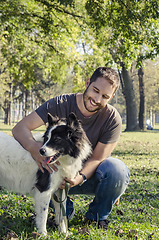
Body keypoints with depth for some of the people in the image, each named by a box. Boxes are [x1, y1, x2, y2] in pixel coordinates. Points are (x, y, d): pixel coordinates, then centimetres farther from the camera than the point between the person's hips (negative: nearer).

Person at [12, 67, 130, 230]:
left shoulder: (112, 119, -18)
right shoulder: (61, 104, -18)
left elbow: (97, 158, -18)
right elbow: (20, 128, -25)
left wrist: (80, 177, -41)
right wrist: (34, 147, -48)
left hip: (89, 175, 0)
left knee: (117, 169, -33)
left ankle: (97, 216, -3)